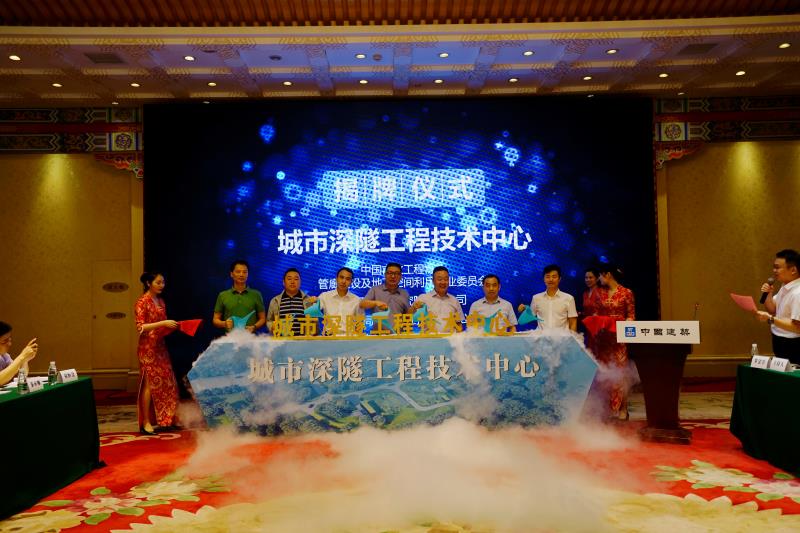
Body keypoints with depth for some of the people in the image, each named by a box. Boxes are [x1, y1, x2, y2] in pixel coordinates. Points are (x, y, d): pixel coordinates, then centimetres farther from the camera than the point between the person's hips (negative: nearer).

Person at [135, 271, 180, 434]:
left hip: (160, 346, 7)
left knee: (166, 383, 6)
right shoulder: (142, 302, -10)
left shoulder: (161, 301, 12)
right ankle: (145, 423, 3)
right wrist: (163, 323, -23)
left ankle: (161, 419, 16)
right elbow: (140, 327, -17)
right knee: (150, 384, -4)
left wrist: (173, 325, 0)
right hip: (148, 348, -7)